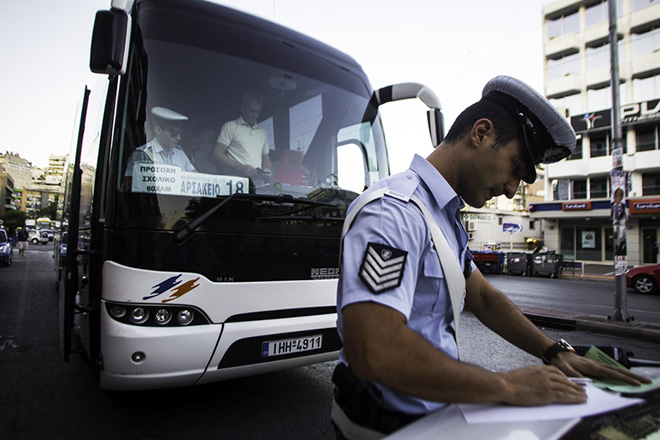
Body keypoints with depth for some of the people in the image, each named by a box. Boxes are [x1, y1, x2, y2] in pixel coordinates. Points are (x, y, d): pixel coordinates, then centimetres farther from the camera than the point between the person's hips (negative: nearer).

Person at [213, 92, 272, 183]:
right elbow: (217, 155, 0)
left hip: (258, 179, 4)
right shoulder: (230, 126, 9)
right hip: (236, 178, -4)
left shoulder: (263, 133, 24)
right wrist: (241, 167, -13)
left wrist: (267, 171, 5)